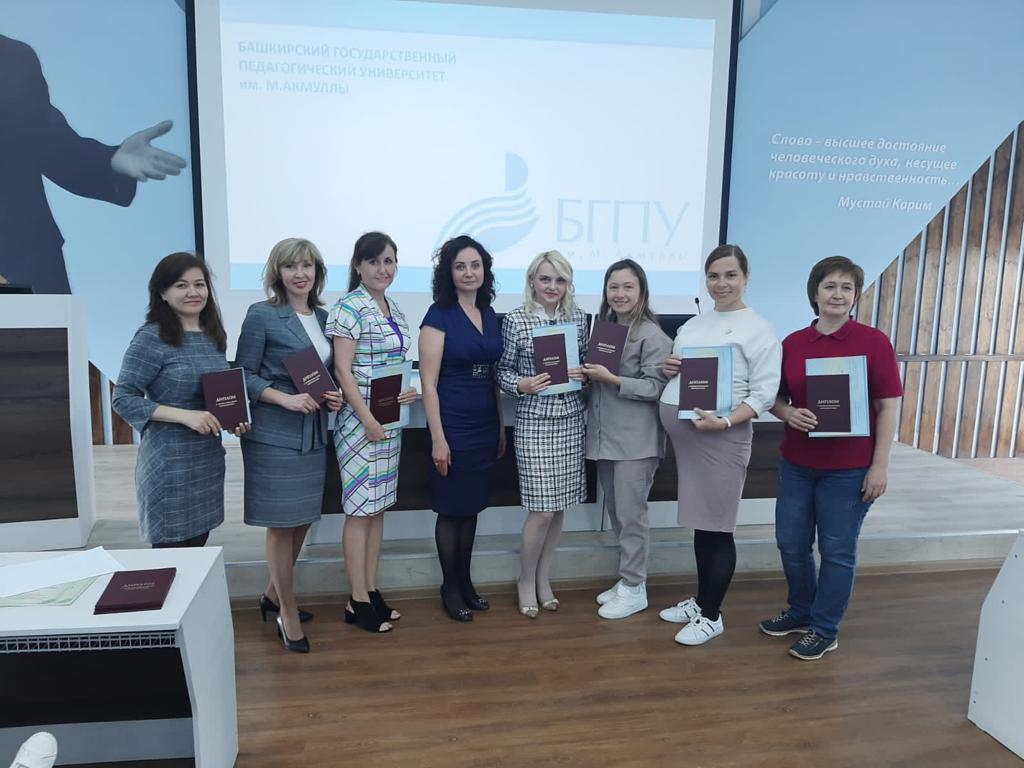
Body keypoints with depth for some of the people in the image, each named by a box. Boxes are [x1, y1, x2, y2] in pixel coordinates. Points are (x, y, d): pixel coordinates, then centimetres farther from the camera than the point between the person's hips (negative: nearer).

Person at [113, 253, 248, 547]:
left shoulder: (214, 336, 8)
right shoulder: (151, 338, -11)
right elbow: (123, 398, -13)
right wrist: (185, 415, -22)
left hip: (210, 459, 6)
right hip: (170, 463, -6)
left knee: (198, 546, 14)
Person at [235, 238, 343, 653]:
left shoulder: (323, 317, 11)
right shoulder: (261, 315, -7)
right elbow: (243, 375, -8)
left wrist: (334, 395, -1)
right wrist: (286, 399, -20)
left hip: (313, 433, 6)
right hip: (274, 435, -6)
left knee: (302, 520, 14)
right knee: (282, 523, 2)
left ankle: (273, 595, 35)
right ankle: (288, 612, 19)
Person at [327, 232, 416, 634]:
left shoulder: (394, 308, 12)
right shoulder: (350, 308, -11)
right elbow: (343, 369, -15)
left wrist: (411, 390, 2)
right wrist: (368, 418, -18)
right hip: (361, 419, -8)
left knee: (378, 506, 12)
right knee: (361, 508, -1)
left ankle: (371, 590, 23)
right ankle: (358, 601, 10)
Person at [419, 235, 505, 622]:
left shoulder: (490, 315, 10)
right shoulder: (439, 315, -8)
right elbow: (428, 383, -12)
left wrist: (501, 428, 13)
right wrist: (438, 438, -16)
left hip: (485, 427, 6)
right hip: (453, 427, -6)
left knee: (472, 507, 15)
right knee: (451, 509, 6)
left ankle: (466, 582, 30)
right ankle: (450, 588, 22)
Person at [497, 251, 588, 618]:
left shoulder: (578, 318, 6)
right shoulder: (515, 320, -5)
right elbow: (502, 370, -1)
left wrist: (583, 374, -6)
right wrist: (521, 384, -20)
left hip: (571, 421, 4)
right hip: (534, 422, -4)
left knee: (559, 507, 10)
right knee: (542, 510, -3)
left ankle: (543, 579, 29)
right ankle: (526, 581, 20)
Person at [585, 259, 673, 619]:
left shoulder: (652, 335, -10)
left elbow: (656, 387, -15)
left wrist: (611, 379, -21)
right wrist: (589, 373, -1)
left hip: (636, 439, -7)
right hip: (605, 436, 8)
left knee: (631, 515, 0)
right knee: (616, 513, 15)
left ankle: (634, 589, 15)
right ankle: (627, 579, 30)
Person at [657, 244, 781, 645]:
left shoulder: (759, 329, -5)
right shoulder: (693, 324, 15)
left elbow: (764, 393, -11)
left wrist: (724, 421, -24)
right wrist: (668, 367, 0)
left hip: (721, 435, -6)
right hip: (682, 431, 6)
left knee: (716, 527, 2)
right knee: (699, 523, 16)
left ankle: (711, 616, 17)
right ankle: (701, 600, 32)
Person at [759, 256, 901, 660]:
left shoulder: (874, 341, -7)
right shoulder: (792, 343, 3)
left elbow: (888, 406, -7)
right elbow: (775, 398, 9)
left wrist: (880, 466, -11)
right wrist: (790, 413, -14)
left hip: (849, 468, -4)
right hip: (796, 464, 4)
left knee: (837, 550, 8)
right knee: (791, 544, 14)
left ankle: (825, 630, 25)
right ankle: (801, 612, 37)